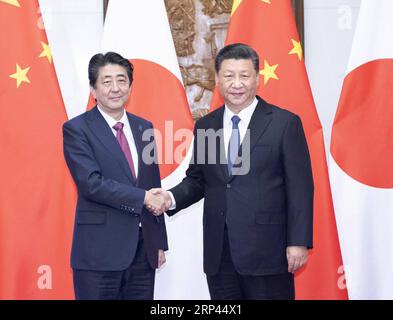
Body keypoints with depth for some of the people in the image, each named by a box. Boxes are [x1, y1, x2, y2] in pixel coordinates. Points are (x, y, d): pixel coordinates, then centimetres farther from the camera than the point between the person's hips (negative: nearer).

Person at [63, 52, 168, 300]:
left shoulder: (144, 128, 12)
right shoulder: (77, 129, -5)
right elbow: (91, 183, -16)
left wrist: (160, 243, 14)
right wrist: (142, 198, -17)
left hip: (144, 249, 5)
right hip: (100, 251, -5)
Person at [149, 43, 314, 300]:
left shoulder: (285, 123, -3)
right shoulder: (205, 126, 10)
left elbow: (300, 188, -5)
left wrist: (298, 242, -10)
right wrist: (172, 197, -5)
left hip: (266, 251, -4)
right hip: (218, 254, 4)